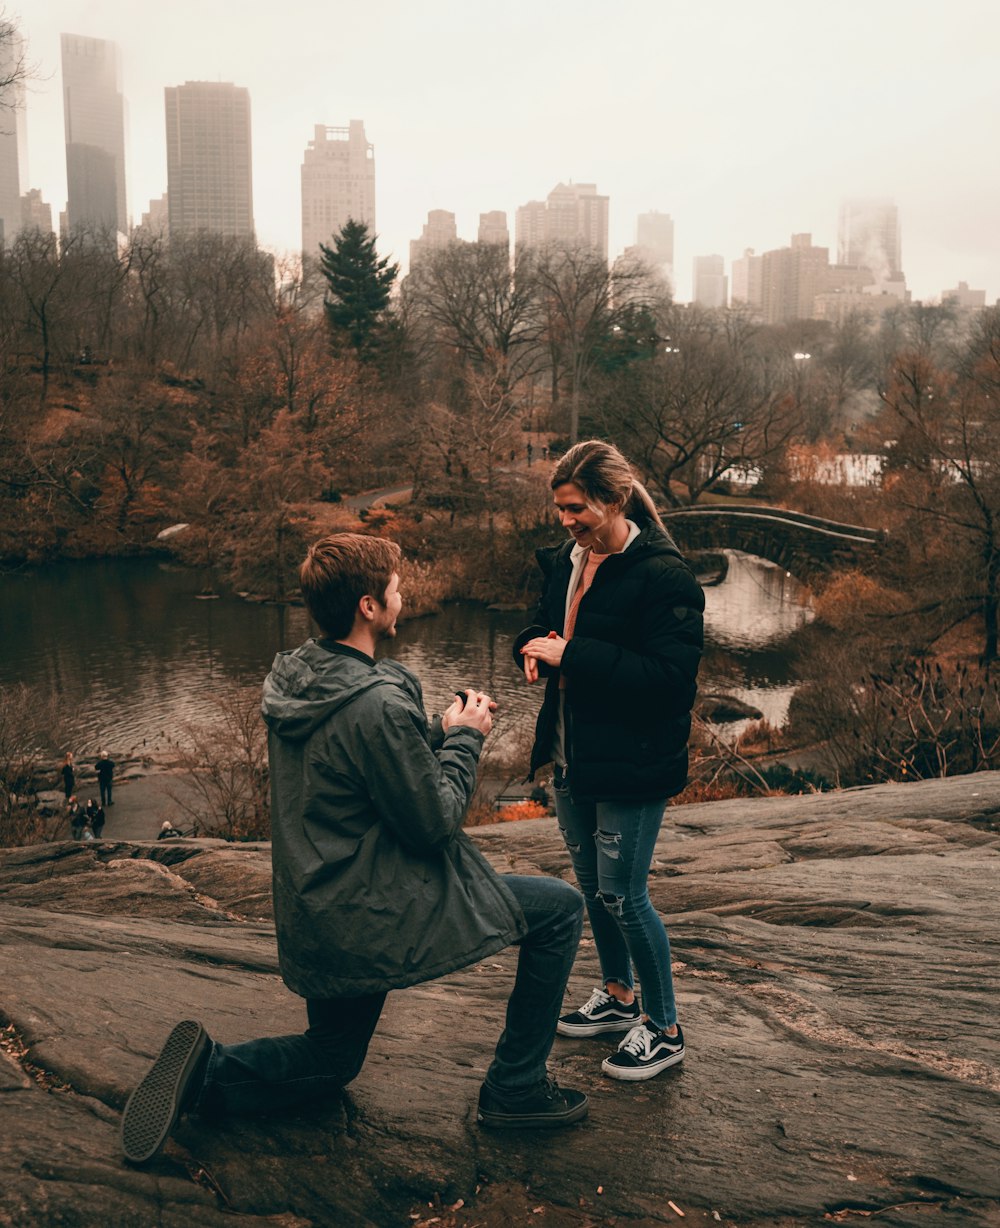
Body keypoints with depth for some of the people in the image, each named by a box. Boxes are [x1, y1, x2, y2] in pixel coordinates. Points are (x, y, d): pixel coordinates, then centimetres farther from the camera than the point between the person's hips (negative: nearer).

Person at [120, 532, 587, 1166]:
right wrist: (464, 738, -5)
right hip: (378, 915, -9)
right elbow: (434, 822, -18)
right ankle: (517, 1088, 11)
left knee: (332, 1062, 31)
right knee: (560, 906, 4)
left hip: (317, 916, 9)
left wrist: (440, 731, 7)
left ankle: (207, 1069, 7)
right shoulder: (379, 704, -26)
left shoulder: (293, 678, 3)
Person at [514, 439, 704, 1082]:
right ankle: (618, 995, 40)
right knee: (592, 884, 19)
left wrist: (572, 656, -25)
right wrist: (535, 650, -3)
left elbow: (671, 676, -24)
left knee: (622, 894, -1)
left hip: (632, 767, -8)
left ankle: (664, 1027, 19)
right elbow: (542, 628, 22)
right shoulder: (564, 563, 6)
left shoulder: (663, 575, -18)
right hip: (572, 758, 8)